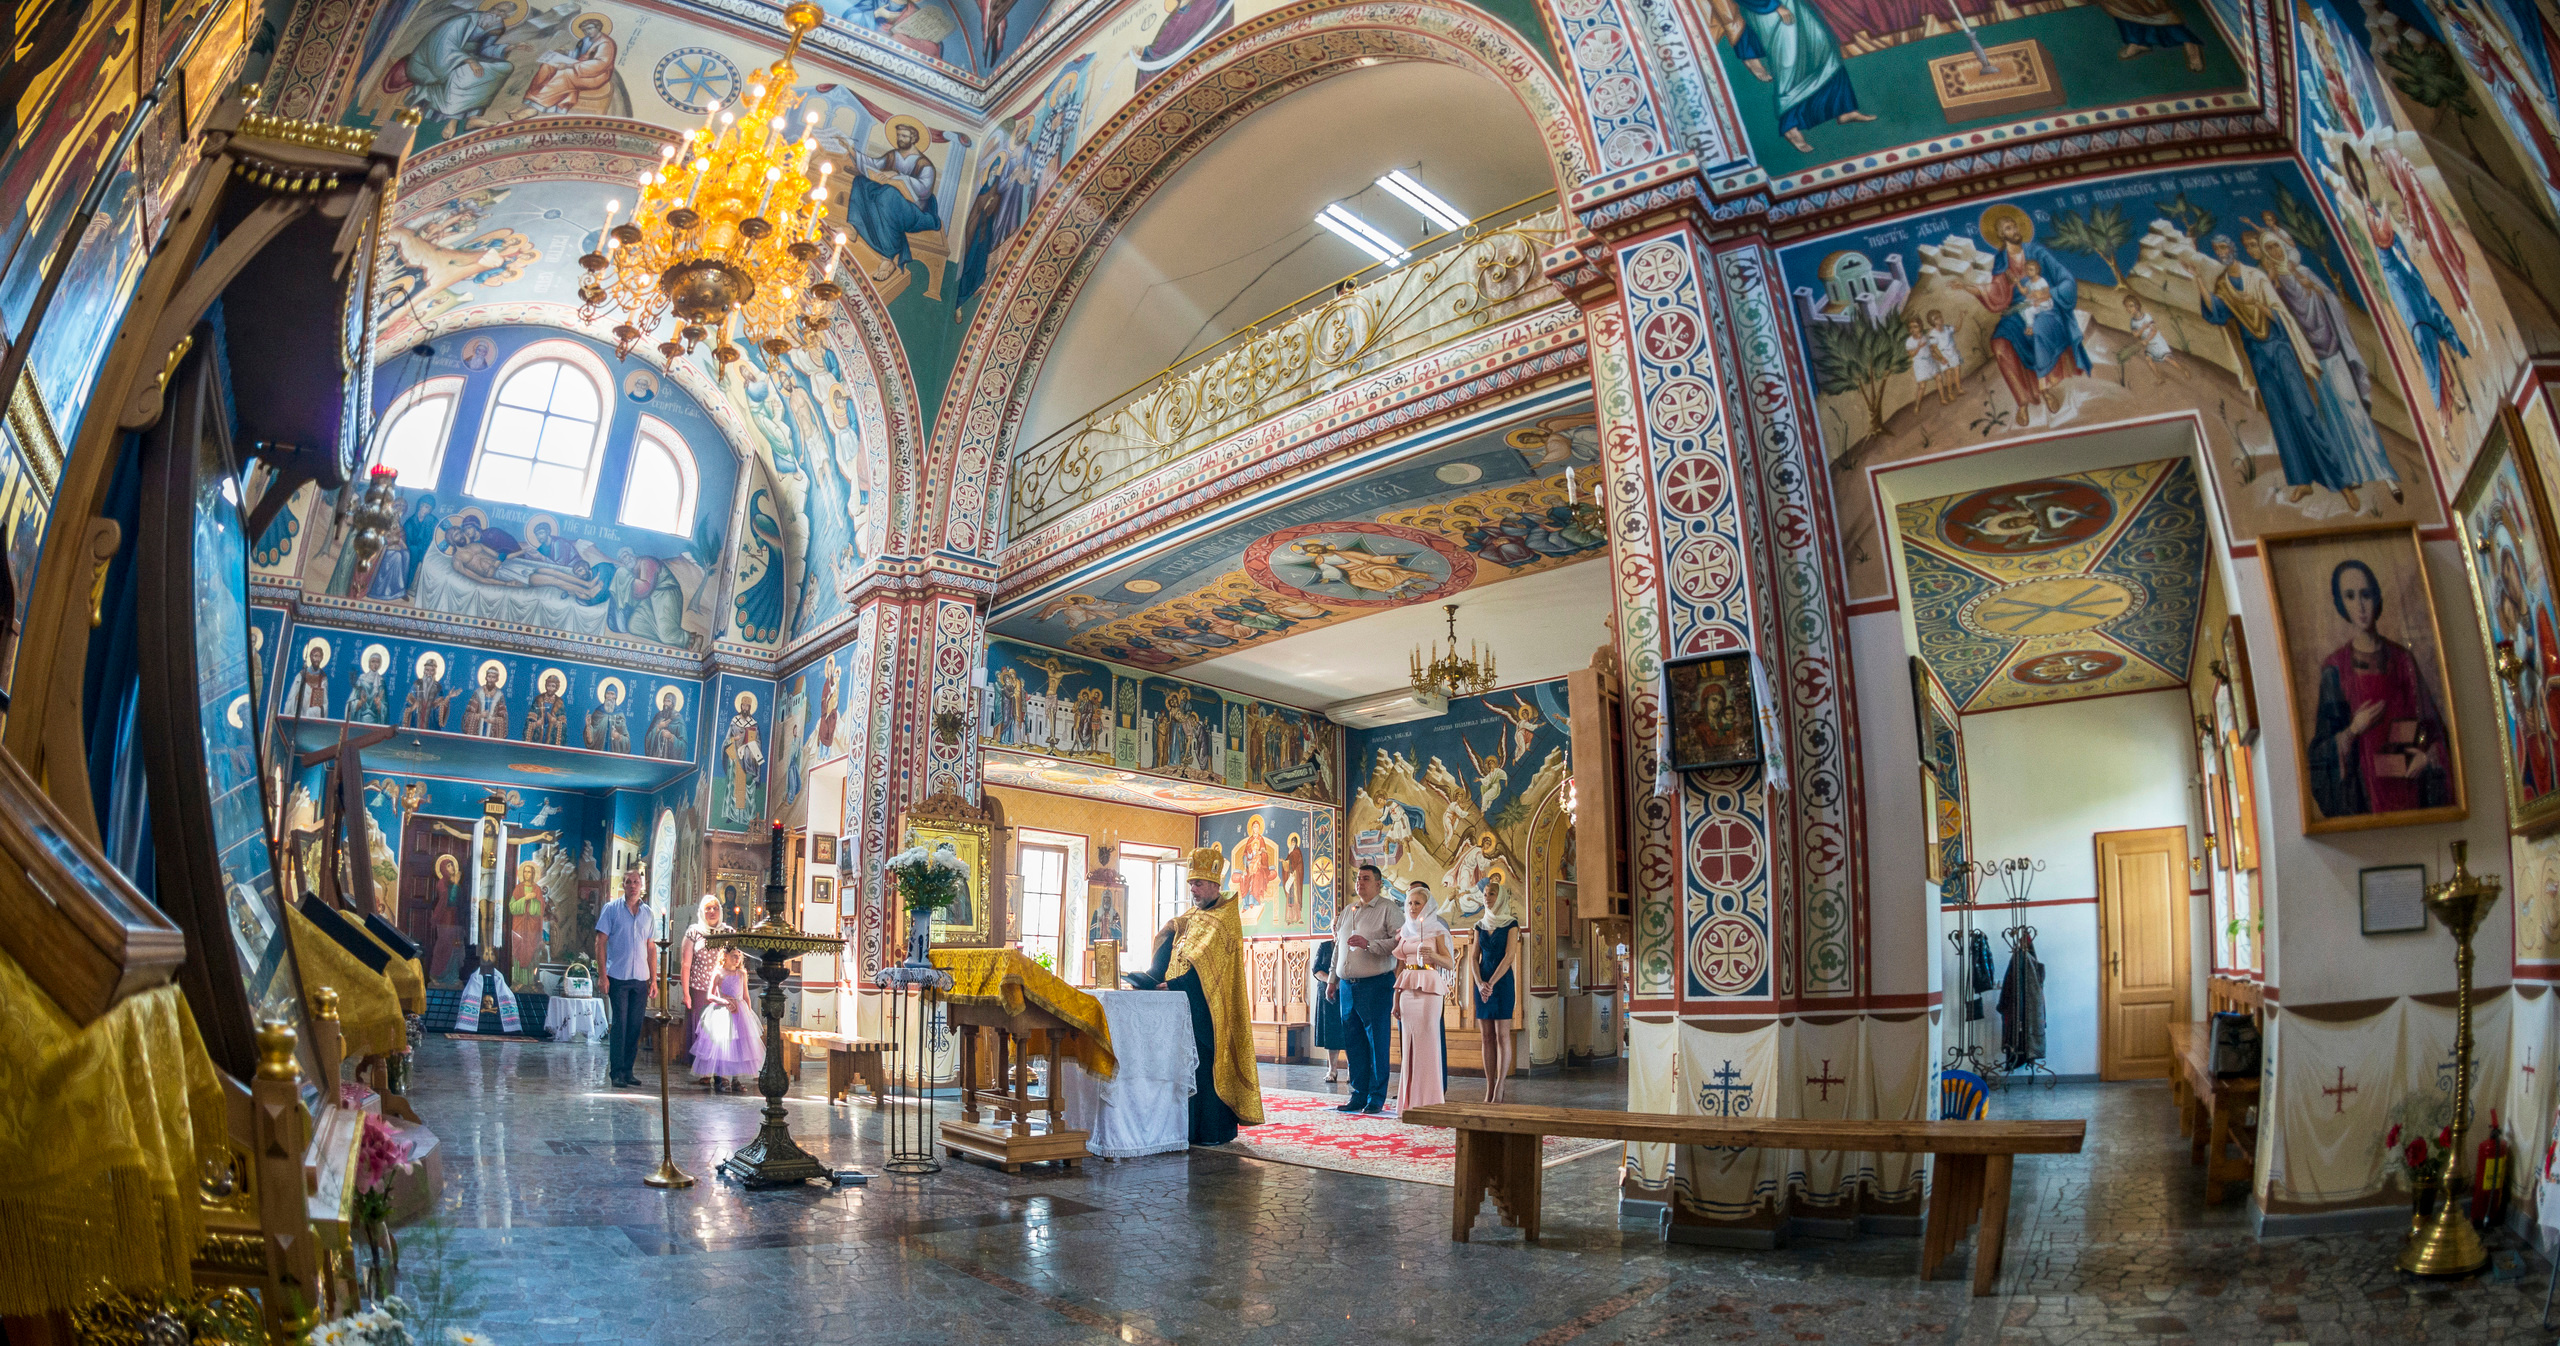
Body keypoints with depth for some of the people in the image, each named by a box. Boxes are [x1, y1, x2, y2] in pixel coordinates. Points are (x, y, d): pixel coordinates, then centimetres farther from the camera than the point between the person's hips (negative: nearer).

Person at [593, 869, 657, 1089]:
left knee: (635, 1026, 5)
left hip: (641, 979, 3)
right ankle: (617, 1073, 0)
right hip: (618, 977, -3)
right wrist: (603, 976, -8)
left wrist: (654, 979, 11)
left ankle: (628, 1070, 13)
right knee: (619, 1024, -5)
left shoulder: (648, 913, 12)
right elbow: (601, 943, 0)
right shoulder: (612, 909, 2)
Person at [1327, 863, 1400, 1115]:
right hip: (1347, 986, 6)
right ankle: (1358, 1096, 15)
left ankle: (1376, 1099, 4)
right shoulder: (1347, 911, 18)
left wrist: (1368, 944, -19)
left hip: (1376, 984, -6)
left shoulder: (1388, 908, -2)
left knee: (1377, 1042, -3)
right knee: (1353, 1044, 7)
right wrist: (1332, 981, 20)